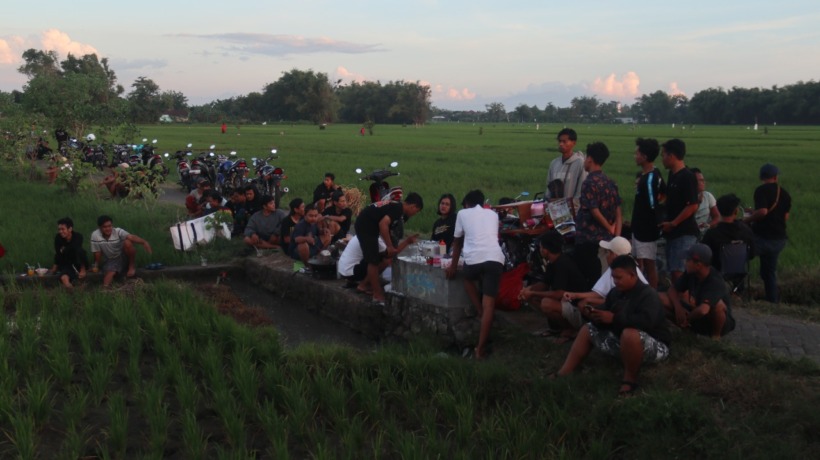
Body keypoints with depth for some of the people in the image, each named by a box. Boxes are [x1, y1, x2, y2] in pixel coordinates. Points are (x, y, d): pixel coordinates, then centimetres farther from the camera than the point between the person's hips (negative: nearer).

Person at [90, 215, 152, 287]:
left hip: (124, 256, -1)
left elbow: (131, 237, -42)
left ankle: (131, 266, -9)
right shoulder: (95, 235, -18)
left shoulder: (118, 231, -23)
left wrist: (144, 242, -59)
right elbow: (97, 253, -8)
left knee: (127, 242, -33)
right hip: (110, 261, 1)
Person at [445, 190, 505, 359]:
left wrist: (453, 266, 36)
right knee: (489, 304, 4)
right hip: (495, 258, 2)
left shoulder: (463, 213, 19)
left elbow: (457, 242, 26)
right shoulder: (493, 214, 27)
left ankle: (481, 314, 20)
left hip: (474, 258, -1)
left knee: (468, 279, 34)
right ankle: (480, 348, 2)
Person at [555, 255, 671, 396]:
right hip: (623, 343, 9)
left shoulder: (648, 294, -19)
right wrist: (597, 317, -16)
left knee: (630, 334, -42)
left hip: (654, 345, -9)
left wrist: (615, 318, -33)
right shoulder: (615, 293, 3)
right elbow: (605, 323, 8)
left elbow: (646, 321, -36)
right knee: (588, 329, 12)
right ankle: (563, 374, 3)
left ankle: (630, 380, -20)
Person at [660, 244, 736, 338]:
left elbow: (703, 310, -45)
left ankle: (716, 336, -14)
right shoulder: (691, 273, -11)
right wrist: (678, 307, -20)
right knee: (662, 298, -11)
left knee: (718, 304, -41)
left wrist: (687, 318, -26)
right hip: (698, 316, 6)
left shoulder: (715, 281, -32)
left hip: (718, 323, -6)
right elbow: (672, 289, -1)